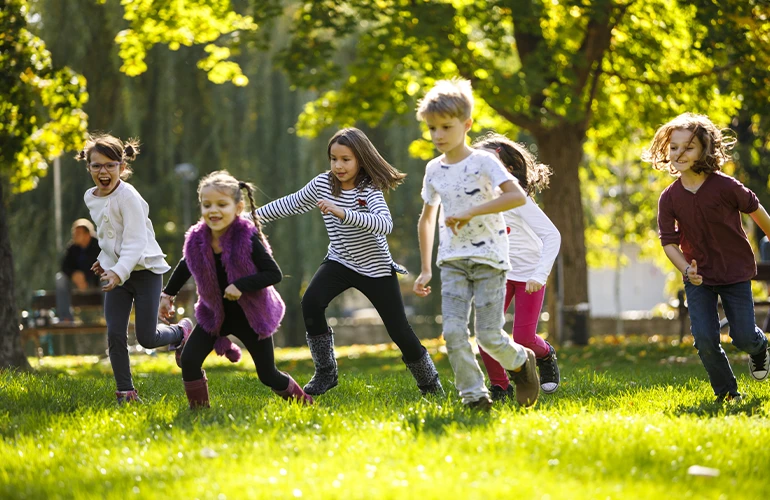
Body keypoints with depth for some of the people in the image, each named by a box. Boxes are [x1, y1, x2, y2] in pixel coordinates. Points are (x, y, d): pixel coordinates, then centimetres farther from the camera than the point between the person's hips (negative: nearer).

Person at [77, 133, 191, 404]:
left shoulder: (128, 196, -20)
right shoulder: (91, 198, 4)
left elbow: (135, 242, -27)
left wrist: (119, 271, -38)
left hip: (144, 268, -6)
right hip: (115, 271, 6)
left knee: (146, 338, -4)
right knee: (115, 334, -6)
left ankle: (181, 331, 28)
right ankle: (126, 392, 5)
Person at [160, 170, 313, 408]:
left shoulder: (248, 239, -25)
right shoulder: (196, 240, -13)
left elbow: (274, 274, -26)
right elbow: (185, 267, 10)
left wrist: (241, 285, -35)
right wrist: (168, 294, 16)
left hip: (251, 315, -3)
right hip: (214, 314, 3)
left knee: (268, 375, 5)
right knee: (188, 361, -15)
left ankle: (301, 401, 33)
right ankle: (198, 409, 3)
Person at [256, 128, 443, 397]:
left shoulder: (370, 190, -20)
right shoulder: (322, 184, -6)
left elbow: (384, 224, -37)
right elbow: (291, 203, 9)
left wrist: (342, 213, -47)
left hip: (376, 268, -3)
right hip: (339, 263, 3)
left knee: (399, 330, -2)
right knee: (310, 303, -23)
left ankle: (429, 382, 22)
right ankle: (325, 373, -10)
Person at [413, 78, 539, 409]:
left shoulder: (483, 162, -9)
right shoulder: (434, 170, 7)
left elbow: (518, 196, -24)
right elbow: (427, 218, 20)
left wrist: (471, 212, -27)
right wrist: (425, 269, 18)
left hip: (488, 258, -4)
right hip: (453, 261, 5)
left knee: (489, 335, -8)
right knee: (453, 330, -11)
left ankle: (521, 361, 23)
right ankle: (473, 394, -2)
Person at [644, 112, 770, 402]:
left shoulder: (724, 186, -18)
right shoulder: (669, 198, -10)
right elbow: (669, 241, -6)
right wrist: (686, 270, -23)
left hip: (735, 271, -2)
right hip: (698, 275, 2)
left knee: (743, 338, 0)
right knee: (705, 340, -9)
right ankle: (727, 393, 13)